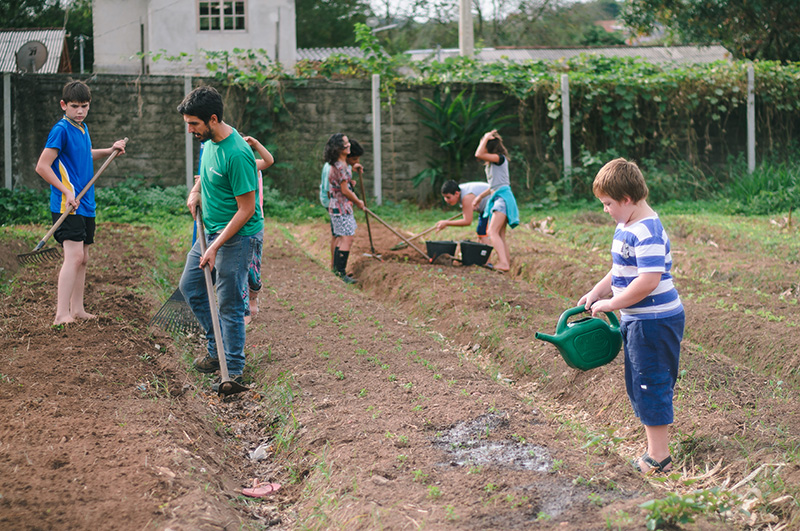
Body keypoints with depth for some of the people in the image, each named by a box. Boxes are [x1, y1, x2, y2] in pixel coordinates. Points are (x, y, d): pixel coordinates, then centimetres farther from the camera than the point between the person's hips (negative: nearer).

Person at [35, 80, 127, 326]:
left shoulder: (82, 128, 13)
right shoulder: (61, 129, -13)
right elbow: (42, 166, -17)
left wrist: (110, 150, 22)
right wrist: (67, 192, -20)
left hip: (86, 206, 9)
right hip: (68, 205, -9)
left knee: (82, 259, 13)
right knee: (74, 256, -18)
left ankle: (77, 310, 21)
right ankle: (62, 315, -22)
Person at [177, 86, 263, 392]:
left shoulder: (236, 154, -26)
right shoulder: (209, 140, 2)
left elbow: (246, 210, -23)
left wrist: (216, 247, -21)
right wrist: (196, 190, 8)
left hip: (238, 235, -10)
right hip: (212, 229, 10)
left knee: (229, 303, -4)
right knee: (190, 286, 16)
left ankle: (234, 370, 7)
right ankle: (217, 348, 28)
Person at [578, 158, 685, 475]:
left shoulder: (647, 233, -22)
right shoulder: (625, 227, 11)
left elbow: (649, 280, -29)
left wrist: (611, 304, -21)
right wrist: (597, 292, 10)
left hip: (654, 321, -11)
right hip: (636, 319, 11)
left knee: (651, 385, -3)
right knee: (639, 386, 17)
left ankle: (658, 458, 6)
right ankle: (655, 449, 27)